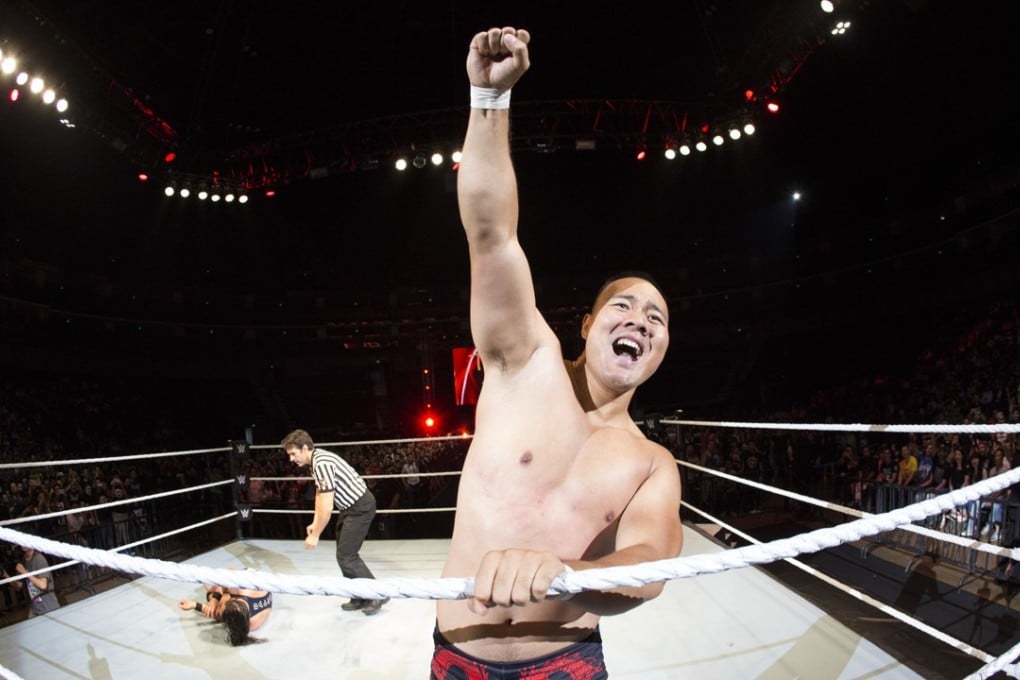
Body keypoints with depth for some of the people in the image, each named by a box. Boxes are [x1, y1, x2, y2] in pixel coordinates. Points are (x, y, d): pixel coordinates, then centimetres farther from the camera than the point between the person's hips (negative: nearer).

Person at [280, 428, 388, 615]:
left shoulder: (322, 464, -26)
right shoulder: (317, 460, 6)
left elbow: (327, 506, -25)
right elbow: (320, 494, 17)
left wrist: (315, 535, -17)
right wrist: (315, 523, 11)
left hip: (360, 507, -10)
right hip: (351, 506, 10)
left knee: (345, 556, -7)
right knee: (346, 554, 14)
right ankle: (361, 597, 22)